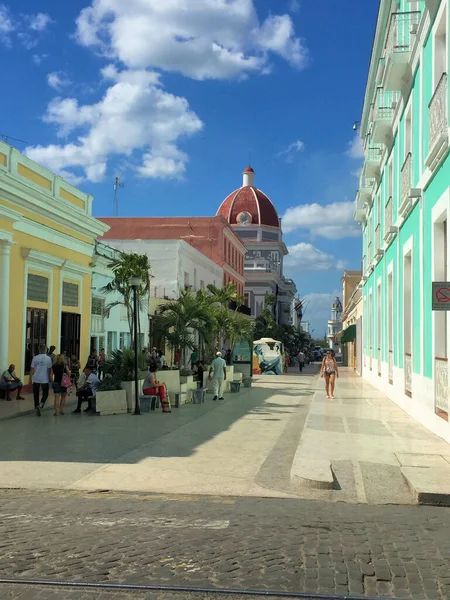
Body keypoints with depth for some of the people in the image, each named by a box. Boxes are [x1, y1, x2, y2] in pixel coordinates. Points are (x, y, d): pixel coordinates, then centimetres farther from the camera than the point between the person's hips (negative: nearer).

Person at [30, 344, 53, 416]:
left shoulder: (35, 358, -2)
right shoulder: (48, 358, -7)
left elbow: (32, 369, 0)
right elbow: (49, 370, -5)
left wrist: (31, 377, 10)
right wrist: (50, 378, 8)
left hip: (36, 379, 1)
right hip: (45, 379, -1)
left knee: (36, 394, 11)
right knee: (45, 393, 12)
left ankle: (37, 407, 9)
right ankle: (41, 404, -12)